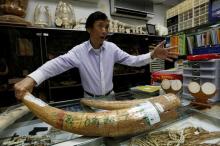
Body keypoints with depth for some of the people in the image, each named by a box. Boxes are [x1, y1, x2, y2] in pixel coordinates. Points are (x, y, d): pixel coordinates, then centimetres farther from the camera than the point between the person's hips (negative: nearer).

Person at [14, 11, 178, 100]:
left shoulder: (112, 48, -9)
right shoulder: (79, 51, -17)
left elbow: (132, 60, -10)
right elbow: (58, 63, -27)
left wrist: (152, 55, -24)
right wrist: (31, 79, -41)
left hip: (110, 96, 3)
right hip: (90, 99, -2)